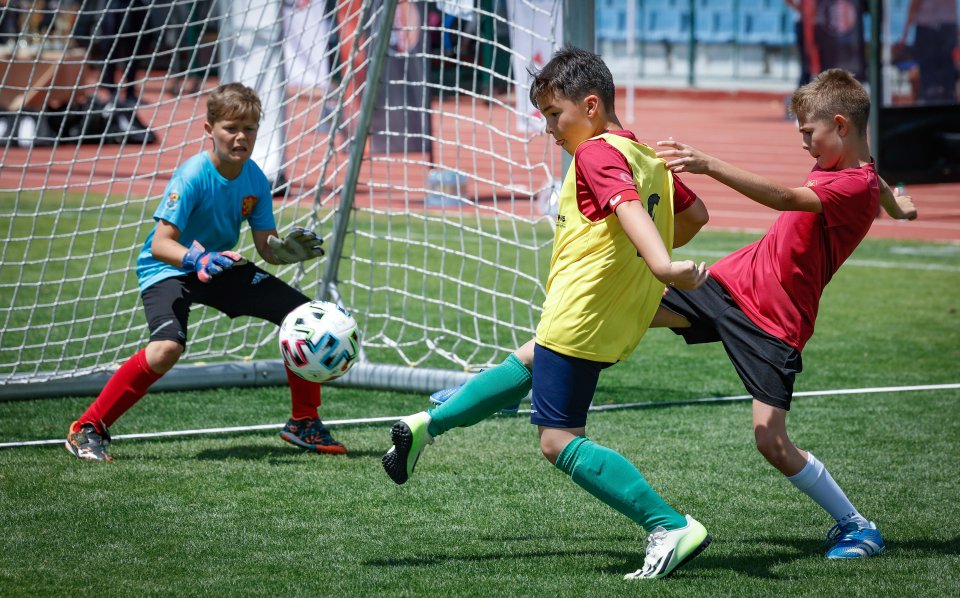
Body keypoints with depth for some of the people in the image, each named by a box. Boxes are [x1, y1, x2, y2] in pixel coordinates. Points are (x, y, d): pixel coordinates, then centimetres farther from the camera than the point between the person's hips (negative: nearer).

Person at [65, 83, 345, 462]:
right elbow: (160, 244, -31)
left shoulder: (255, 181, -7)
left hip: (223, 265, 7)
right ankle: (88, 428, -18)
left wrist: (289, 249, -24)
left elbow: (266, 248, -2)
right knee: (167, 347, -34)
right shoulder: (193, 176, -25)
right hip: (168, 269, -7)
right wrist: (197, 259, -48)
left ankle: (304, 423, 17)